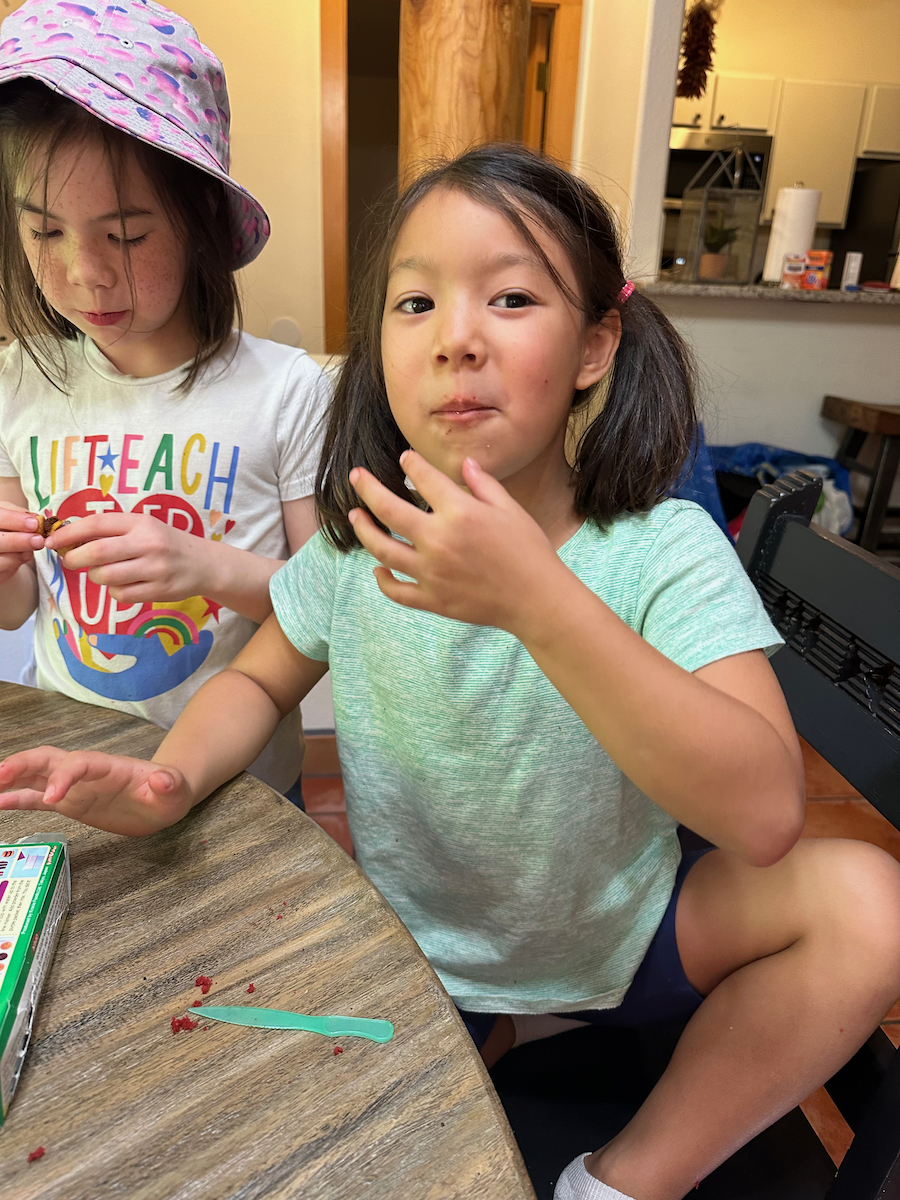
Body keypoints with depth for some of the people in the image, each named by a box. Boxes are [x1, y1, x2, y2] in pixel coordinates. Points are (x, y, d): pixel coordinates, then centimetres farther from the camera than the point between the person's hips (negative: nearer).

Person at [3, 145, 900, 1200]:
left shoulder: (661, 549, -22)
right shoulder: (356, 542, -13)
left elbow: (764, 813, -33)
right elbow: (260, 681, 3)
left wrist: (537, 599, -44)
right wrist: (170, 778, -19)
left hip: (622, 934, -1)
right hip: (416, 952, 2)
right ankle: (489, 1033, 14)